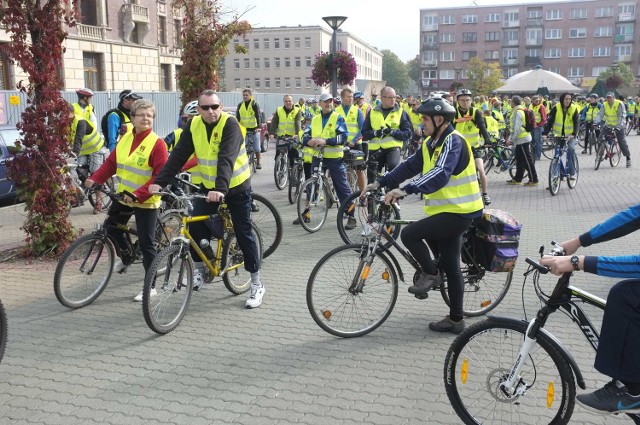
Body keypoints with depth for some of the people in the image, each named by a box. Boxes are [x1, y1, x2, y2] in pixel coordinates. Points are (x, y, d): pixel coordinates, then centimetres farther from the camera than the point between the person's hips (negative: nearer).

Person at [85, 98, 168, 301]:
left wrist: (138, 194, -27)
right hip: (123, 196, 7)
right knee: (111, 227, 19)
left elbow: (160, 176, -20)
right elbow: (111, 162, 8)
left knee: (146, 243, -1)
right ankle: (126, 257, 46)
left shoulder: (157, 143, -16)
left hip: (145, 201, -7)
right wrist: (95, 179, -5)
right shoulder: (125, 138, 4)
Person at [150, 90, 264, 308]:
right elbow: (178, 155, -10)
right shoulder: (193, 125, -6)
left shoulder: (230, 124, -21)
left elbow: (226, 159, -33)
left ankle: (257, 284, 11)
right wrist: (160, 182, -21)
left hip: (236, 186, -4)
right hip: (207, 185, 4)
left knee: (244, 234, 0)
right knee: (196, 227, -8)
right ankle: (199, 269, 17)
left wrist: (220, 189, -46)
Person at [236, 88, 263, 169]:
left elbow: (258, 116, -13)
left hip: (254, 130, -3)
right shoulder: (240, 105, 6)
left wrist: (259, 127, -24)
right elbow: (237, 117, 8)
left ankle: (258, 162, 15)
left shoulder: (254, 104, -6)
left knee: (256, 148, 2)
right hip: (244, 130, 3)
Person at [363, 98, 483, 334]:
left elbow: (441, 174, -33)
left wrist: (406, 190, -41)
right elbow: (410, 166, 10)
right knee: (451, 268, 13)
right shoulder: (431, 143, 12)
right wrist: (380, 183, 1)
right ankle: (455, 320, 23)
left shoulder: (453, 141, -18)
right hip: (448, 211, 9)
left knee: (409, 234, -17)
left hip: (458, 212, -9)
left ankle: (431, 274, 4)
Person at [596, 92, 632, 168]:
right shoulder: (604, 105, 0)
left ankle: (628, 158, 6)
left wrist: (618, 125, -31)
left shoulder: (619, 104, -12)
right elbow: (600, 114, -7)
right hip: (609, 125, 4)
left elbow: (621, 116, -19)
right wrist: (596, 123, -24)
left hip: (618, 126, -4)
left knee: (622, 142, -4)